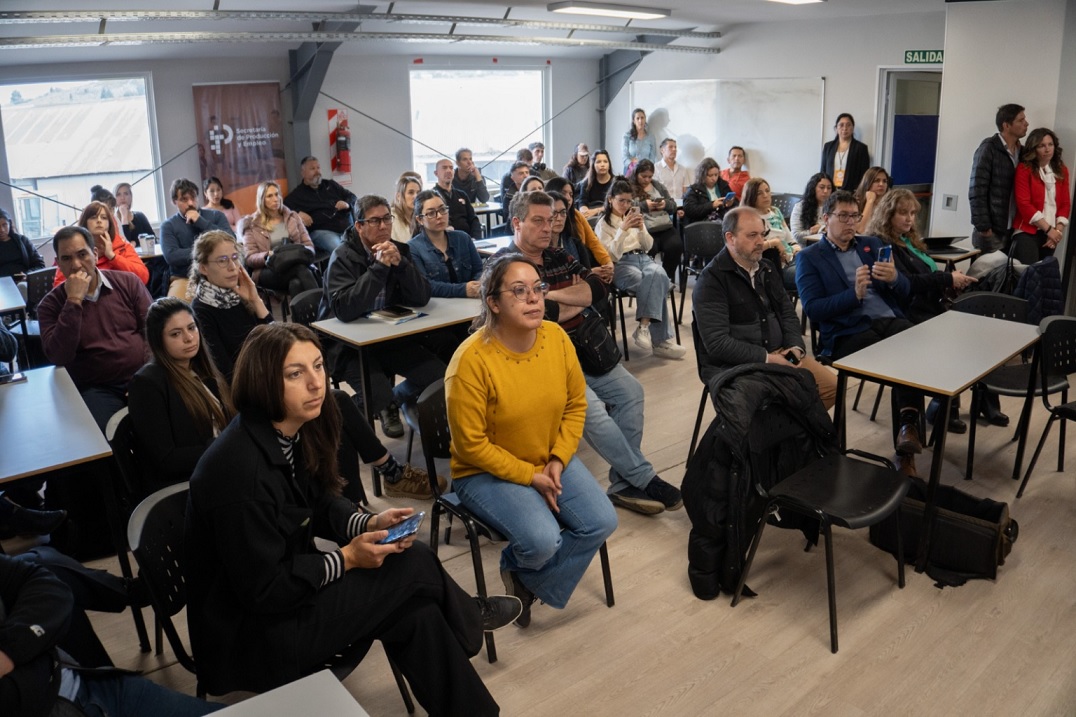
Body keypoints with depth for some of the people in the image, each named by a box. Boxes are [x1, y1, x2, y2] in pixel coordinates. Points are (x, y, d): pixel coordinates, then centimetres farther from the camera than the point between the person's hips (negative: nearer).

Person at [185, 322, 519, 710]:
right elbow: (263, 590, -26)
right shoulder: (240, 470, -31)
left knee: (417, 616, -6)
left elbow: (321, 503, 10)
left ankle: (468, 706, 18)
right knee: (414, 565, -11)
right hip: (250, 635, -8)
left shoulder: (296, 431, -3)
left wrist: (370, 524, -8)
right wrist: (347, 558, -17)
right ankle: (467, 616, 20)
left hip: (287, 583, 8)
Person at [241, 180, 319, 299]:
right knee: (301, 269, -37)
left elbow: (309, 245, 14)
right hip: (267, 272, -3)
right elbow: (250, 258, 2)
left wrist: (301, 251, -11)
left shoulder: (293, 217, 18)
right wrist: (268, 255, -19)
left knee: (296, 283, -39)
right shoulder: (252, 224, 10)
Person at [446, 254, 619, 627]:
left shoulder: (556, 337, -8)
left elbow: (576, 404, 4)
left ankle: (524, 581, 12)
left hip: (551, 460, 6)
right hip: (486, 472, -6)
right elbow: (471, 445, -19)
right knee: (543, 540, -26)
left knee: (601, 522, -10)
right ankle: (518, 569, 14)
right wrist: (530, 476, -17)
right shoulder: (471, 359, -24)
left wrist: (558, 460, -8)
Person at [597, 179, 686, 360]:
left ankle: (644, 328, -39)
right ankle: (660, 339, -35)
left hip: (643, 258, 5)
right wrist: (623, 229, -16)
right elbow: (612, 255, -5)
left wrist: (641, 228, -2)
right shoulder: (603, 224, 8)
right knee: (657, 284, -34)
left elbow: (648, 246, 17)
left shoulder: (633, 217, 24)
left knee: (658, 275, -35)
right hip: (622, 264, -5)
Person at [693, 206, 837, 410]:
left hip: (780, 354, 8)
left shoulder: (767, 268, 12)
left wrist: (796, 346, -3)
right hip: (732, 365, -8)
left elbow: (788, 314, 17)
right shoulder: (711, 280, -13)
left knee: (832, 386, -4)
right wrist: (767, 358, -20)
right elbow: (717, 343, -20)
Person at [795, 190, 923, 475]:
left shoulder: (872, 244, 23)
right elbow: (813, 309, -5)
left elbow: (905, 293, 17)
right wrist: (854, 294, -18)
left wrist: (894, 278, -7)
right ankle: (908, 427, -22)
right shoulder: (809, 258, 9)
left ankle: (908, 424, -35)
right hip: (848, 332, -4)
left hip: (891, 321, 4)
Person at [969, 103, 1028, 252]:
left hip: (1013, 230, 6)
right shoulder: (988, 148, -7)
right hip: (991, 230, -6)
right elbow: (977, 191, -12)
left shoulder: (1021, 151, 12)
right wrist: (983, 227, -16)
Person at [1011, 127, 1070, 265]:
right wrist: (1048, 229, -12)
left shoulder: (1061, 170, 11)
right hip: (1027, 232, -5)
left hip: (1051, 233, 5)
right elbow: (1023, 204, -11)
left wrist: (1058, 230, -4)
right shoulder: (1024, 169, -5)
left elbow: (1065, 203, 10)